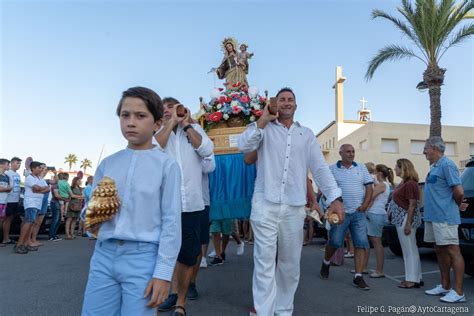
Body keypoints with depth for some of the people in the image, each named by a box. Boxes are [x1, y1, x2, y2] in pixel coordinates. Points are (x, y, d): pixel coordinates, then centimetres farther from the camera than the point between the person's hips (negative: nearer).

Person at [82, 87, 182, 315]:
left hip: (143, 256, -4)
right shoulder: (107, 163, 7)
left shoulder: (167, 165, -6)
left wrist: (163, 272, -10)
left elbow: (171, 222, -8)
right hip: (104, 255, 4)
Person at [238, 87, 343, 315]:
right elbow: (244, 146, -11)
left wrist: (334, 197, -4)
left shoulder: (306, 134, 14)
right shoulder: (263, 128, 8)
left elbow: (319, 167, 7)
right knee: (265, 262, -2)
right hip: (265, 204, -3)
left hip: (294, 207, 3)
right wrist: (264, 119, -11)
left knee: (290, 264, 13)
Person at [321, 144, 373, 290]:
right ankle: (326, 263, 31)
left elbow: (369, 187, 9)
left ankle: (358, 277, 5)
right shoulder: (332, 169, 2)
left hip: (358, 213, 3)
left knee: (361, 244, -2)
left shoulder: (361, 168, 10)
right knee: (335, 242, 3)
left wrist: (365, 205, -2)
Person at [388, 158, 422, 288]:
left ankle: (412, 280, 6)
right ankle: (415, 278, 25)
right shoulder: (403, 182, 14)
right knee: (409, 250, 15)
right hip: (401, 219, 10)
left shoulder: (410, 183, -15)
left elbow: (412, 205, -19)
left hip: (406, 219, -10)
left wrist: (408, 224, -21)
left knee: (409, 250, -2)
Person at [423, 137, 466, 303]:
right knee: (440, 251, 15)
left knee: (453, 251, -4)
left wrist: (455, 206, -1)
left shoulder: (446, 164, -13)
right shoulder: (434, 166, 15)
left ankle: (458, 292, 3)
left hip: (444, 217, -10)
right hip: (432, 216, 10)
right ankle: (445, 286, 27)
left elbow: (459, 191, -17)